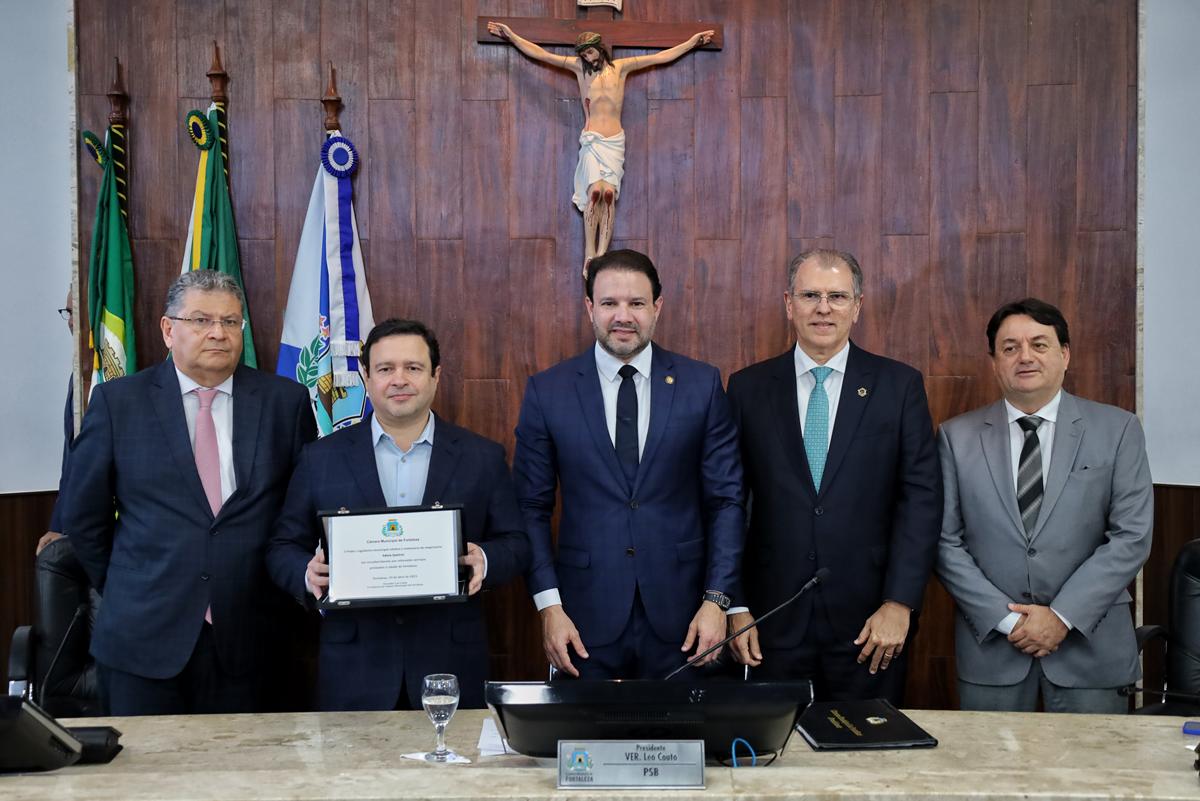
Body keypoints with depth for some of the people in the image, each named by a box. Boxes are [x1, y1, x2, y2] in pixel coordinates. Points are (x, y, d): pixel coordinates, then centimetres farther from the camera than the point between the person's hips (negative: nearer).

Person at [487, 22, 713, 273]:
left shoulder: (620, 67, 10)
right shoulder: (580, 67, 8)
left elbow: (662, 57, 13)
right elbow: (540, 54, 8)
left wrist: (692, 42, 14)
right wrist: (511, 36, 5)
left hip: (615, 141, 1)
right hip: (591, 141, -1)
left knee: (609, 194, -12)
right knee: (595, 191, -20)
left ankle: (602, 254, -12)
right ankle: (589, 255, -18)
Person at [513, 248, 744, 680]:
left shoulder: (702, 384, 0)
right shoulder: (547, 390, -1)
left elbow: (725, 499, 2)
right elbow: (532, 507, 2)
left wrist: (717, 600, -5)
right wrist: (549, 605, -6)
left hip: (679, 617, 1)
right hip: (587, 618, 0)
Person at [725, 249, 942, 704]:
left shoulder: (899, 385, 1)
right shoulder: (748, 388, 3)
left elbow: (922, 496, -2)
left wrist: (899, 603, -8)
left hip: (869, 624, 0)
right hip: (775, 622, 1)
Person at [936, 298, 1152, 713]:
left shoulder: (1118, 429, 0)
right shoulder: (957, 436, 1)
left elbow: (1132, 536, -5)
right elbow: (946, 541, -2)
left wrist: (1063, 616, -11)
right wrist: (1005, 618, -10)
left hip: (1089, 643, 0)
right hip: (991, 643, 1)